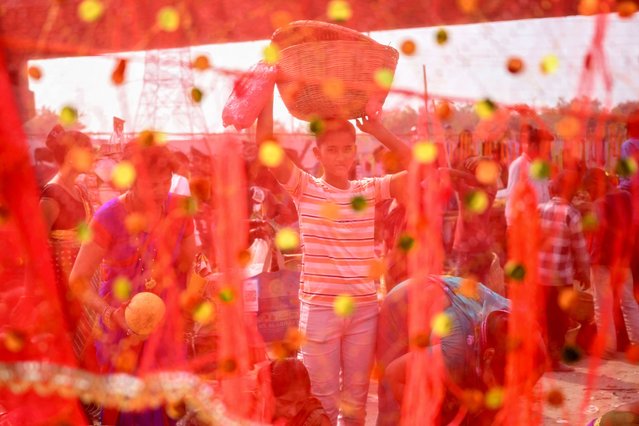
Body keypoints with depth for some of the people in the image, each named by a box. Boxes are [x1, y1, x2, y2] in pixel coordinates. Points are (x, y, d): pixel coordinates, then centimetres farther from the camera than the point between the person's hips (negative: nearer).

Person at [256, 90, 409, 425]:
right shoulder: (305, 189, -1)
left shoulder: (370, 190, 5)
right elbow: (265, 142, -13)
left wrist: (380, 131, -6)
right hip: (319, 309, -2)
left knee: (356, 399, 15)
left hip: (364, 309, 3)